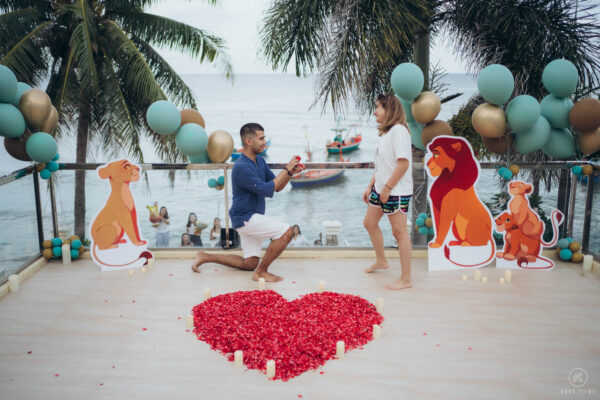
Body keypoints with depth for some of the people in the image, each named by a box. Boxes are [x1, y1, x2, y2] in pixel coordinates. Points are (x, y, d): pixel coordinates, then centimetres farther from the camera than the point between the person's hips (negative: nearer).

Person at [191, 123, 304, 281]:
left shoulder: (260, 161, 8)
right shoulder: (241, 167, -21)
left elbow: (277, 187, 10)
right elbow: (266, 190, -25)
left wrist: (290, 172, -7)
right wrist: (286, 169, -20)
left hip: (252, 218, 10)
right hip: (245, 218, -10)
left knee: (249, 264, 15)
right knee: (286, 231, -22)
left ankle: (206, 257, 23)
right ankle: (261, 272, -10)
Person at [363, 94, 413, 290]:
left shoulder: (398, 130, -15)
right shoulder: (385, 132, 14)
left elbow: (403, 163, -23)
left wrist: (387, 187, -21)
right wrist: (371, 186, 18)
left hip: (396, 191, -10)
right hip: (381, 188, 10)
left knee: (399, 231, -5)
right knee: (370, 223, 20)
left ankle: (406, 279, 3)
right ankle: (381, 261, 40)